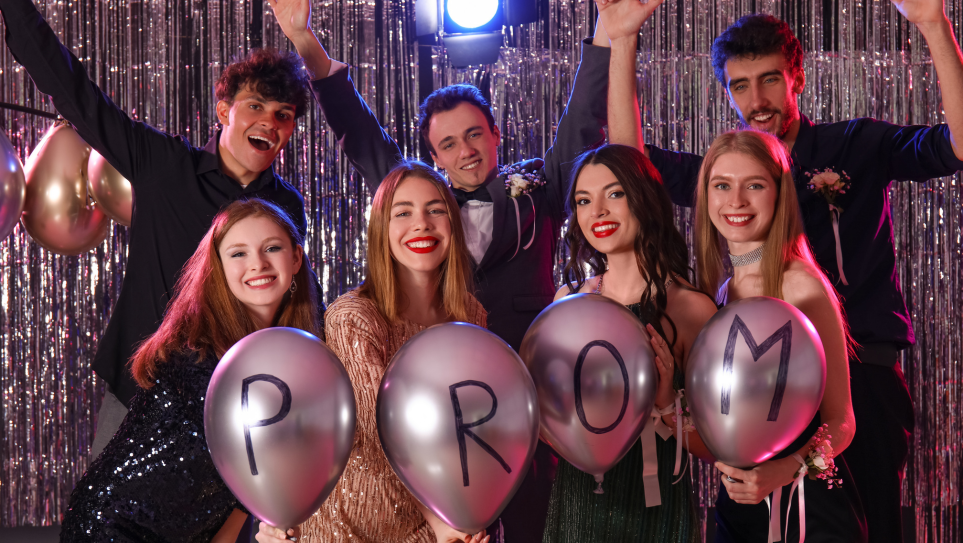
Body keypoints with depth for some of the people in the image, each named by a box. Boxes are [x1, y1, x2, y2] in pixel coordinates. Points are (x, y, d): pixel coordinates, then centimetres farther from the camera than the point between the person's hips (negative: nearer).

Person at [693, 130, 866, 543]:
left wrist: (787, 470, -27)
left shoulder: (801, 286, -13)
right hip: (735, 507, 6)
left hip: (809, 509, -6)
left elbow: (839, 420, -11)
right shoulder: (716, 287, 5)